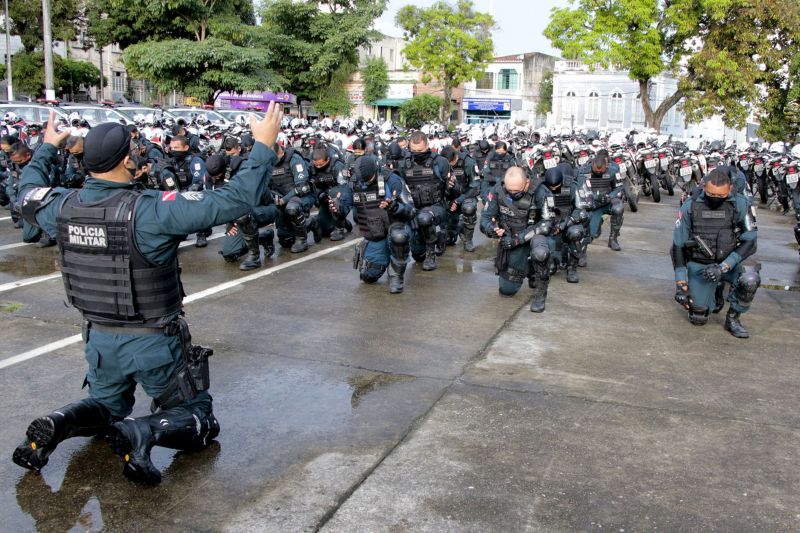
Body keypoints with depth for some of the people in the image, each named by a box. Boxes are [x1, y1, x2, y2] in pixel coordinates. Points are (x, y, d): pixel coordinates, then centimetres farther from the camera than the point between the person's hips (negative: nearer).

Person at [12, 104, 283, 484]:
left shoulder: (63, 207, -7)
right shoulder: (149, 210, -24)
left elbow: (29, 190, 18)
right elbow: (234, 200, -28)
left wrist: (48, 148, 34)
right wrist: (263, 147, -17)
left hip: (99, 338, 6)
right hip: (153, 342, -5)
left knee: (106, 405, 31)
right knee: (198, 417, 12)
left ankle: (55, 426, 1)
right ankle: (142, 433, -18)